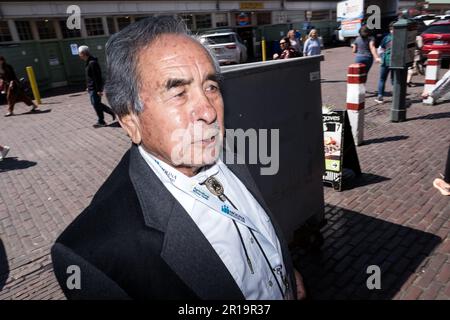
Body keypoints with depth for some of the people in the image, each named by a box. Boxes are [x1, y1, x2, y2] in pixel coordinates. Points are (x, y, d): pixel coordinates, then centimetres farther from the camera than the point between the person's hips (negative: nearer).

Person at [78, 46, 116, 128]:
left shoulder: (92, 63, -20)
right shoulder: (89, 62, 12)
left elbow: (97, 77, -23)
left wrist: (99, 89, -23)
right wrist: (89, 87, 24)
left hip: (95, 89, -10)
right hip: (91, 88, 10)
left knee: (96, 104, -1)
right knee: (97, 104, 15)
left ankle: (101, 121, 11)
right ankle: (112, 112, 22)